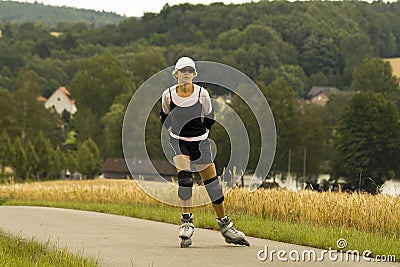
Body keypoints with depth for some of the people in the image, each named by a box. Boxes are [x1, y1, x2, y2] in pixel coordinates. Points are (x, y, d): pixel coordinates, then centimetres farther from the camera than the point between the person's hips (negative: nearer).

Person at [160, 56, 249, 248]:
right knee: (184, 176, -23)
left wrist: (201, 132, 9)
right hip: (178, 141, -1)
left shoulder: (202, 94, -8)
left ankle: (225, 226, 15)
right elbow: (164, 116, 13)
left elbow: (209, 117, 7)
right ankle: (187, 221, -17)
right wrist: (175, 130, 10)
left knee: (212, 182, 4)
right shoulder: (168, 95, -6)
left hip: (200, 142, 1)